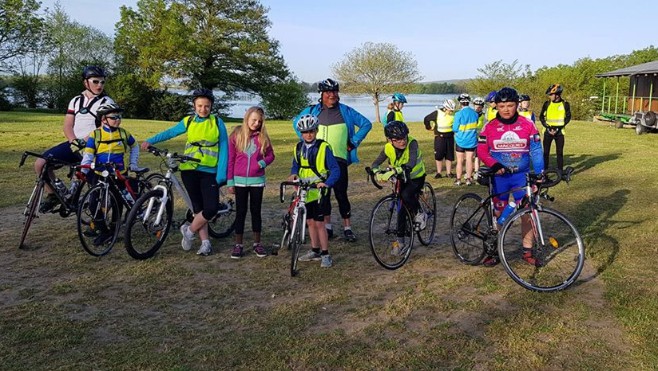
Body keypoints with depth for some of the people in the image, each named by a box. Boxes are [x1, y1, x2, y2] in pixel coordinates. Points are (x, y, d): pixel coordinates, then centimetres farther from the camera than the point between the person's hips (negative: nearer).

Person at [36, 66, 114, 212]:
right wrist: (74, 141, -13)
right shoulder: (76, 100, 13)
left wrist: (83, 142, -21)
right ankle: (52, 195, 12)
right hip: (74, 144, 5)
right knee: (40, 163, -6)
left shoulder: (107, 102, -2)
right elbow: (68, 126, 7)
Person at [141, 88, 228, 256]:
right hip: (190, 170, 2)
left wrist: (221, 174, -7)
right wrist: (150, 140, 3)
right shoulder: (188, 122, 6)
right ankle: (205, 243, 14)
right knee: (198, 207, 5)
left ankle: (189, 231, 13)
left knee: (211, 208, -11)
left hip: (209, 172, -1)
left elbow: (224, 148, -2)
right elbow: (170, 132, 17)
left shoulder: (217, 122, -1)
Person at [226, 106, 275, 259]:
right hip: (240, 180, -1)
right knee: (240, 212, 5)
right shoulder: (236, 135, -1)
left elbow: (271, 155, 8)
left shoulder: (263, 137, 2)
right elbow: (230, 159, 1)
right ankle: (238, 245, 14)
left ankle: (257, 243, 19)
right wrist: (230, 181, -1)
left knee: (256, 211, 9)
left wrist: (263, 163, -14)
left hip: (257, 180, 1)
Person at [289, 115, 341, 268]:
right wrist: (293, 174, -3)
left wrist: (327, 183, -28)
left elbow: (335, 169, -13)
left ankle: (325, 254, 6)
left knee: (319, 222, -4)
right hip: (304, 191, 6)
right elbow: (295, 166, 19)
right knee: (310, 221, 14)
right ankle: (315, 251, 27)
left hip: (319, 191, -5)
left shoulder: (323, 147, -11)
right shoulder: (298, 148, 6)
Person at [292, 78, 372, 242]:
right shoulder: (312, 111, 6)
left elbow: (366, 124, 7)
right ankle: (327, 226, 19)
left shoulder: (346, 111, 2)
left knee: (341, 194, -3)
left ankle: (347, 227, 6)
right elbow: (296, 122, 20)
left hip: (339, 159, -2)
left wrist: (353, 143, 1)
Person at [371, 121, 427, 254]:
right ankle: (400, 239, 16)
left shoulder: (412, 143, -31)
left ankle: (419, 215, -1)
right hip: (401, 179, 4)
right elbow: (375, 163, -16)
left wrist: (399, 170, -62)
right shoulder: (388, 148, -18)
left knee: (406, 196, -31)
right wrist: (377, 172, -39)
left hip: (416, 177, -4)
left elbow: (412, 162, -46)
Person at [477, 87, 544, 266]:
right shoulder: (490, 127, -5)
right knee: (499, 214, 7)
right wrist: (495, 165, -21)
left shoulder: (528, 125, -4)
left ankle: (527, 251, 16)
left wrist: (540, 174, -13)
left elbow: (536, 150, -3)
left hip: (522, 175, 1)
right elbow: (481, 151, -5)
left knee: (528, 212, 1)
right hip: (499, 176, 0)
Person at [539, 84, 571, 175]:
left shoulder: (565, 104, -2)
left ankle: (560, 171, 11)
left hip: (559, 132, 0)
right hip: (548, 131, 1)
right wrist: (547, 127, -11)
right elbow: (541, 117, 3)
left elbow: (568, 117, 0)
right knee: (546, 152, -1)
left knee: (560, 152, 2)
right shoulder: (547, 104, 0)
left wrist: (558, 128, -10)